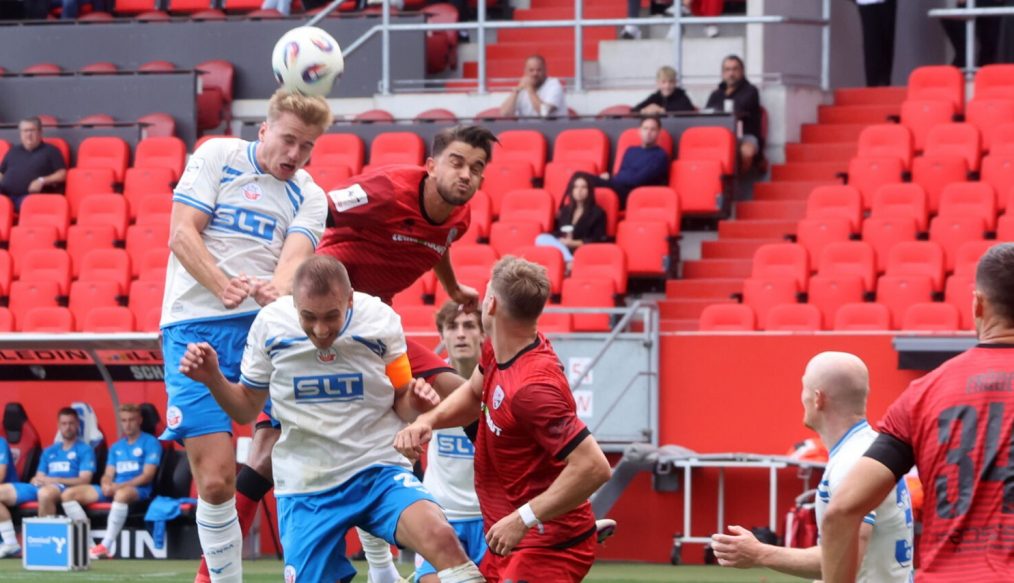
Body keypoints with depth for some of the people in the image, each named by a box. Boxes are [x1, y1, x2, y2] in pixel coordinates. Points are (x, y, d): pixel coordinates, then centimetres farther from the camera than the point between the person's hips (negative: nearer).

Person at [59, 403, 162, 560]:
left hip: (138, 489, -7)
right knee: (68, 494, -7)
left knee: (122, 494, -44)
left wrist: (120, 485, -18)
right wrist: (106, 485, -9)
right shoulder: (116, 446, 22)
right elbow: (108, 475, 17)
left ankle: (106, 547, -43)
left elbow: (147, 475, -8)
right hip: (112, 489, 7)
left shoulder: (150, 442, 2)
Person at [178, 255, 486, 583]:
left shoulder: (381, 321, -7)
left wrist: (415, 404, -18)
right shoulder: (269, 325, -6)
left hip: (379, 470, -2)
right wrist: (213, 380, -12)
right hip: (306, 488, 2)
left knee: (440, 536, -31)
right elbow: (247, 409, 7)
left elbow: (401, 404, 5)